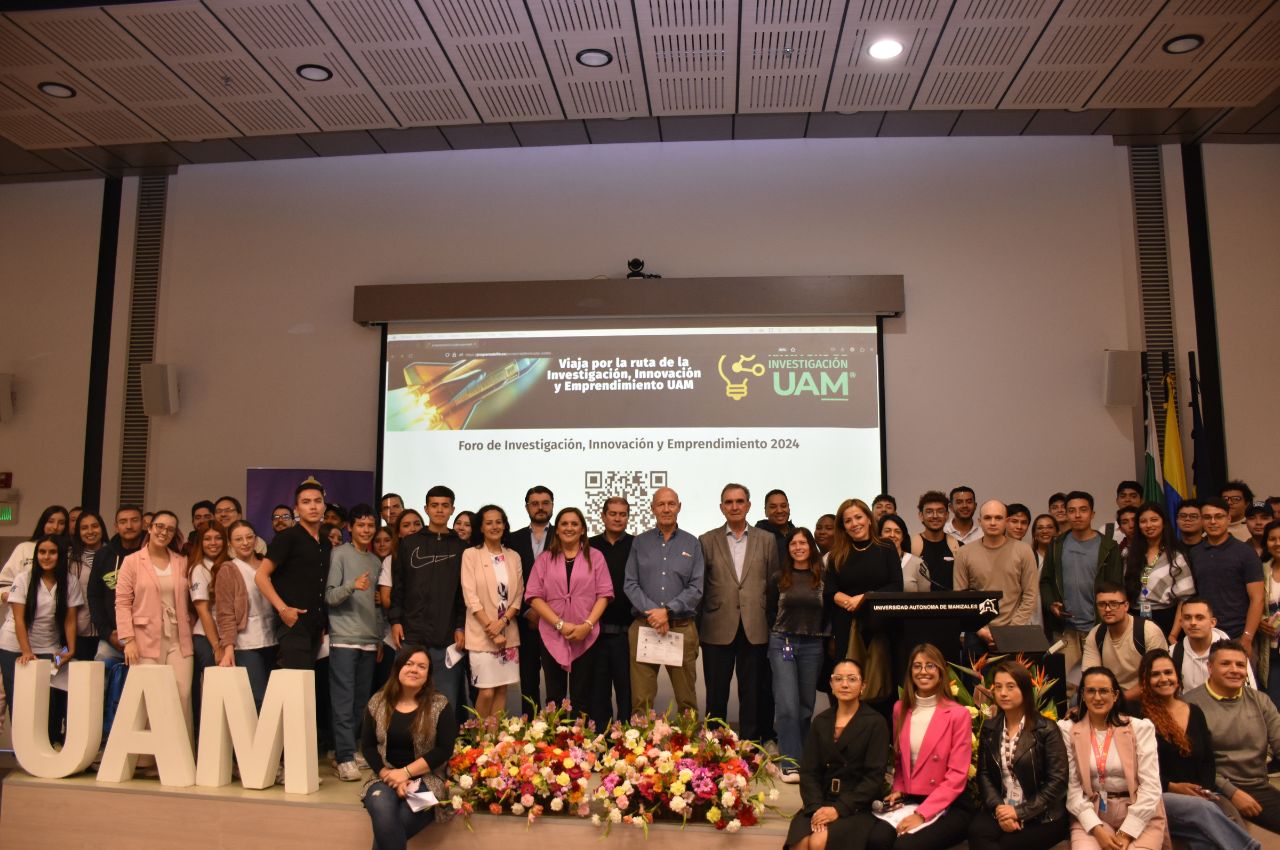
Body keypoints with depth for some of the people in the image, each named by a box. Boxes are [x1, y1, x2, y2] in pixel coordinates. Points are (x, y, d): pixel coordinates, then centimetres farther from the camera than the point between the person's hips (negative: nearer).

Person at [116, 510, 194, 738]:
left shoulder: (182, 562, 13)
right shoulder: (132, 561, 5)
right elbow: (122, 603, -1)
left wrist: (190, 631, 5)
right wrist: (128, 640, -9)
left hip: (179, 640, 2)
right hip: (146, 640, -2)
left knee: (183, 695, -5)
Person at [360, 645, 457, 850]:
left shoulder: (440, 705, -3)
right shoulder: (377, 702, 6)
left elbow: (444, 750, -8)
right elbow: (367, 746, 4)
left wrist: (406, 773, -15)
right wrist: (388, 775, -12)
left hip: (425, 780, -2)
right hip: (386, 777, 2)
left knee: (386, 826, -27)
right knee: (382, 810, -31)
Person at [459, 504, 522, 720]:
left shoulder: (513, 557, 9)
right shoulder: (471, 554, -2)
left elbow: (518, 595, 6)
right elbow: (470, 596, -8)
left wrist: (502, 622, -9)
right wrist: (490, 627, -13)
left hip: (508, 633, 4)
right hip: (481, 634, -4)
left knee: (501, 689, 6)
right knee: (486, 692, -6)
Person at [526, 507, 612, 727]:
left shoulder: (595, 557, 6)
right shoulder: (545, 558, 7)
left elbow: (604, 594, 1)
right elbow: (534, 595, 0)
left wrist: (588, 625, -12)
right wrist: (560, 624, -11)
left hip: (586, 637, -1)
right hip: (552, 636, 1)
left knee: (582, 698, 3)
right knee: (554, 697, 7)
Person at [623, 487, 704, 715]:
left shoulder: (692, 544, 8)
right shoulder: (639, 542, 9)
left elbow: (696, 588, 0)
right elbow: (630, 584, 2)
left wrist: (667, 611, -11)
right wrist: (652, 612, -11)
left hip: (682, 627, 0)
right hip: (643, 627, 0)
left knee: (687, 698, 5)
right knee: (641, 699, 0)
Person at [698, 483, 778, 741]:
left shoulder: (766, 540, 7)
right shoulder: (707, 541, 4)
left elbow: (774, 582, 9)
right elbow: (698, 586, 4)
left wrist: (772, 621, 4)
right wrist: (697, 627, 3)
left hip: (755, 630, 1)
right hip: (718, 630, -1)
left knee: (751, 696, 7)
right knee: (716, 695, 7)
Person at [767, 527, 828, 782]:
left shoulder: (823, 579, 4)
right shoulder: (779, 579, 3)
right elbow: (771, 613, 10)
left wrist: (826, 642, 1)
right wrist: (778, 636, 7)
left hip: (813, 645, 1)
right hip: (782, 643, -1)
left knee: (806, 704, 9)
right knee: (787, 704, -9)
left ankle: (803, 758, 23)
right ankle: (790, 764, -6)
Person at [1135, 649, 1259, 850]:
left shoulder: (1194, 712, 17)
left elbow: (1208, 761, 14)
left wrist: (1205, 791, -4)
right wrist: (1172, 787, -14)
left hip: (1196, 797, 5)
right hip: (1156, 797, -4)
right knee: (1204, 810, -34)